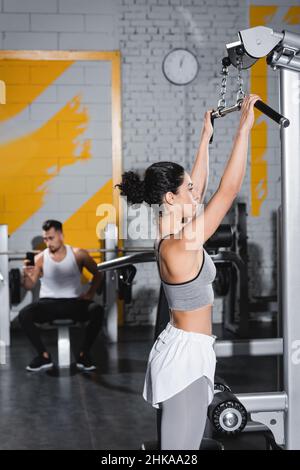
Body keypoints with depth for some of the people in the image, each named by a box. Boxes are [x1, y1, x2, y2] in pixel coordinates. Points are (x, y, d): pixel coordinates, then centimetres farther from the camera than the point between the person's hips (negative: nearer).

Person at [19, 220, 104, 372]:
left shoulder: (78, 254, -1)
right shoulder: (40, 258, -2)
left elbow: (98, 274, 11)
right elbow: (30, 286, -4)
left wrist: (91, 293, -2)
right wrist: (26, 275, -25)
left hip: (74, 303, 0)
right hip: (48, 304, 0)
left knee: (97, 310, -31)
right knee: (24, 314, -29)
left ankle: (83, 355, -14)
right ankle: (44, 356, -12)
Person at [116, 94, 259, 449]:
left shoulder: (169, 236, 2)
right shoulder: (180, 246, -24)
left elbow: (198, 186, 15)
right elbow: (229, 189, -23)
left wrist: (206, 136, 20)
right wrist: (244, 128, -18)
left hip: (182, 347, 10)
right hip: (188, 353, -10)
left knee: (181, 439, 20)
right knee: (181, 444, 1)